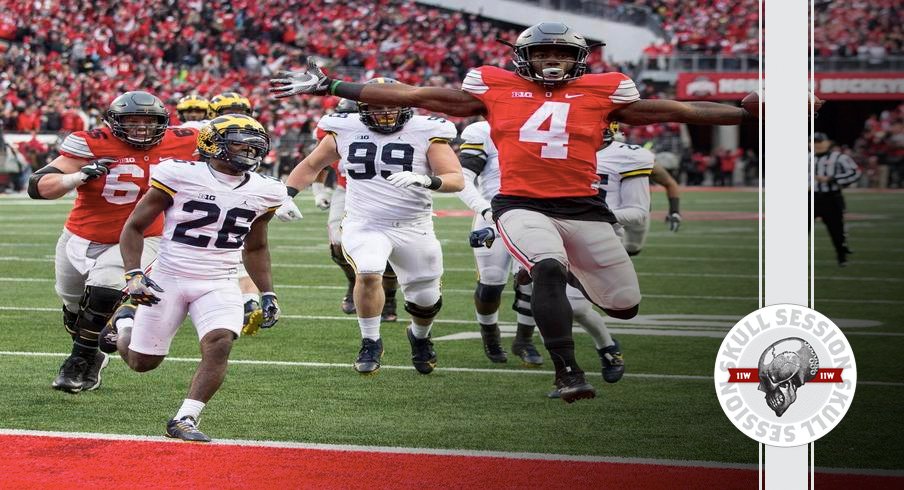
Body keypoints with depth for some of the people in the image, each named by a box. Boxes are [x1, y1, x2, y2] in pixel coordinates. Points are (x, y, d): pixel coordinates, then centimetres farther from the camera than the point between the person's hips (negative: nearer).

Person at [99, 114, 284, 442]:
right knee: (142, 363, 7)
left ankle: (184, 421, -18)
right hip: (168, 279, -3)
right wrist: (133, 274, -14)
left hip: (219, 285, 3)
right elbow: (135, 226, -3)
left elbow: (255, 248, 20)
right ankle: (125, 321, 39)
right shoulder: (181, 176, -11)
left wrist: (268, 294, 13)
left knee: (219, 344, -25)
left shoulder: (263, 192, 3)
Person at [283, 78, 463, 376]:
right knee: (368, 273, -29)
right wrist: (288, 194, 1)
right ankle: (370, 344, -8)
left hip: (413, 228, 0)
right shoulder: (345, 132, 1)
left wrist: (425, 180, -32)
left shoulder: (425, 133, -7)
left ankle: (419, 337, 44)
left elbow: (456, 179, -13)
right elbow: (311, 165, 16)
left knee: (425, 299, 8)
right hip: (363, 225, 0)